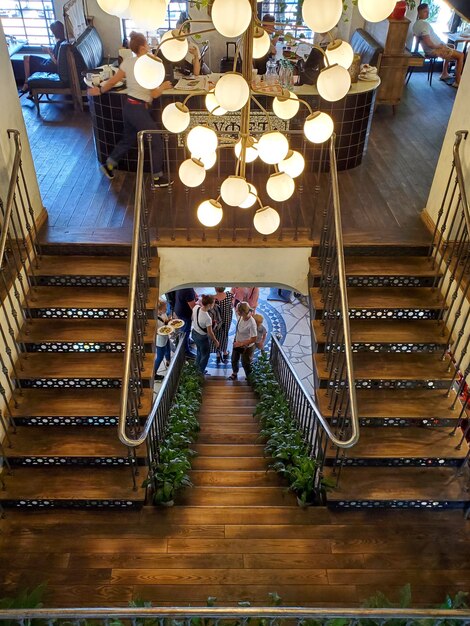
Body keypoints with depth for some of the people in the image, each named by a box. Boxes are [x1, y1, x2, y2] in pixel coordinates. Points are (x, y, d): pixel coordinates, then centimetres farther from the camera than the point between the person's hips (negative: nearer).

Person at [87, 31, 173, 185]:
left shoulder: (127, 62, 4)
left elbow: (112, 81, 11)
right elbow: (155, 94, -14)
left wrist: (100, 90, 27)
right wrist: (163, 86, 6)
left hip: (128, 106, 8)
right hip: (140, 110, -8)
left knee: (128, 139, 26)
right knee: (156, 143, 5)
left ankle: (109, 165, 33)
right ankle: (158, 178, 11)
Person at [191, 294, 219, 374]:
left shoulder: (196, 307, -19)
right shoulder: (207, 318, -36)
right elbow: (210, 332, -23)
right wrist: (215, 341, -6)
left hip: (194, 333, 7)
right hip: (202, 337, -7)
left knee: (199, 351, 31)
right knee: (205, 355, 19)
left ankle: (197, 368, 50)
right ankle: (201, 373, 36)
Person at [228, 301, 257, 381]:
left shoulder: (251, 323, -38)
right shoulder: (240, 316, -17)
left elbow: (253, 339, -29)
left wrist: (241, 344, -25)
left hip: (246, 347, -7)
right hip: (237, 343, 7)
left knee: (246, 364, 17)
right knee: (234, 360, 27)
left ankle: (249, 378, 46)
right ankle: (234, 374, 55)